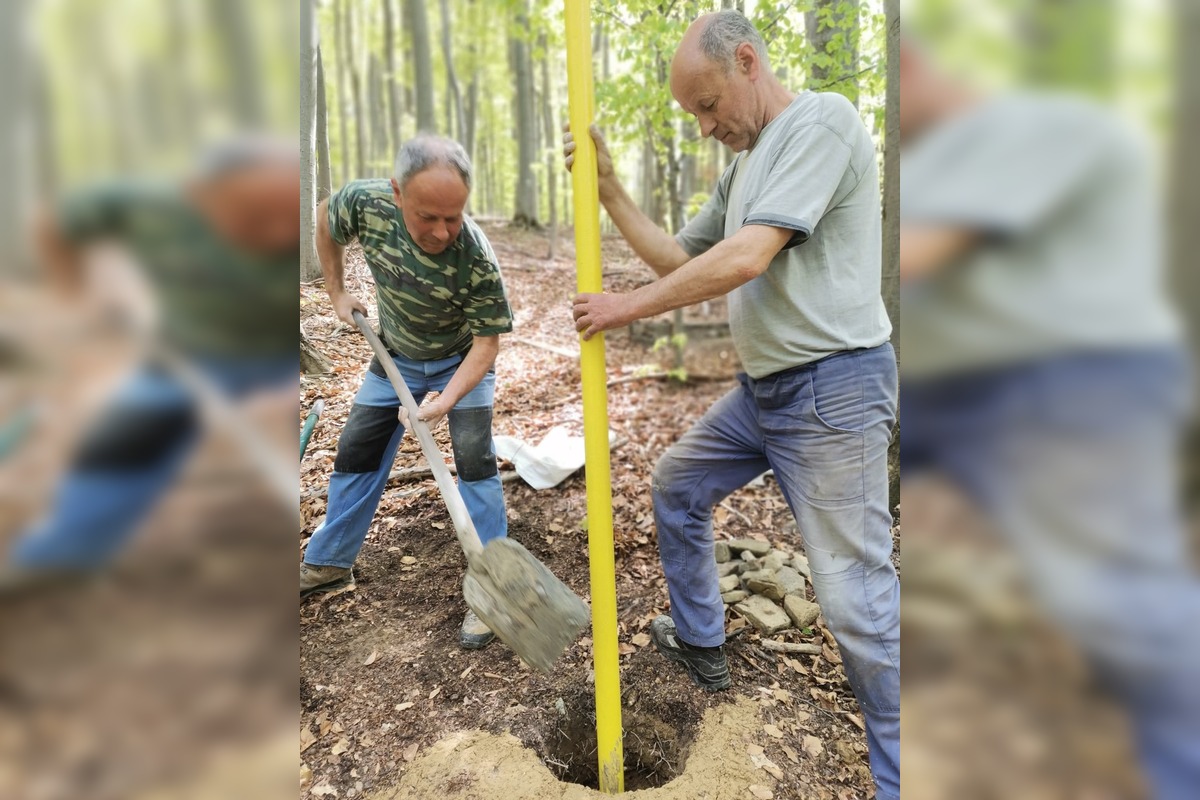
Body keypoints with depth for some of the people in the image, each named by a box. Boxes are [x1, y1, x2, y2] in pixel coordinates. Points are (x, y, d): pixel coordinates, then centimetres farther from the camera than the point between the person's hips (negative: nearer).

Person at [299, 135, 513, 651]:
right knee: (356, 453, 9)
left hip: (461, 360, -3)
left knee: (475, 459, -16)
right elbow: (325, 221, -3)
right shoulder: (365, 202, -28)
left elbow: (486, 342, -26)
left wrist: (447, 399, -37)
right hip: (396, 356, 4)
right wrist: (337, 294, 0)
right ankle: (327, 563, 29)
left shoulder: (477, 260, -36)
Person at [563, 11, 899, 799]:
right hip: (763, 387, 10)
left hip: (833, 386, -9)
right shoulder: (744, 166, 16)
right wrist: (610, 190, 10)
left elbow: (745, 260, -23)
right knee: (676, 485, 21)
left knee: (855, 593, -5)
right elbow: (679, 259, 19)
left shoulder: (821, 119, -12)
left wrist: (629, 306, -13)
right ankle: (701, 644, 39)